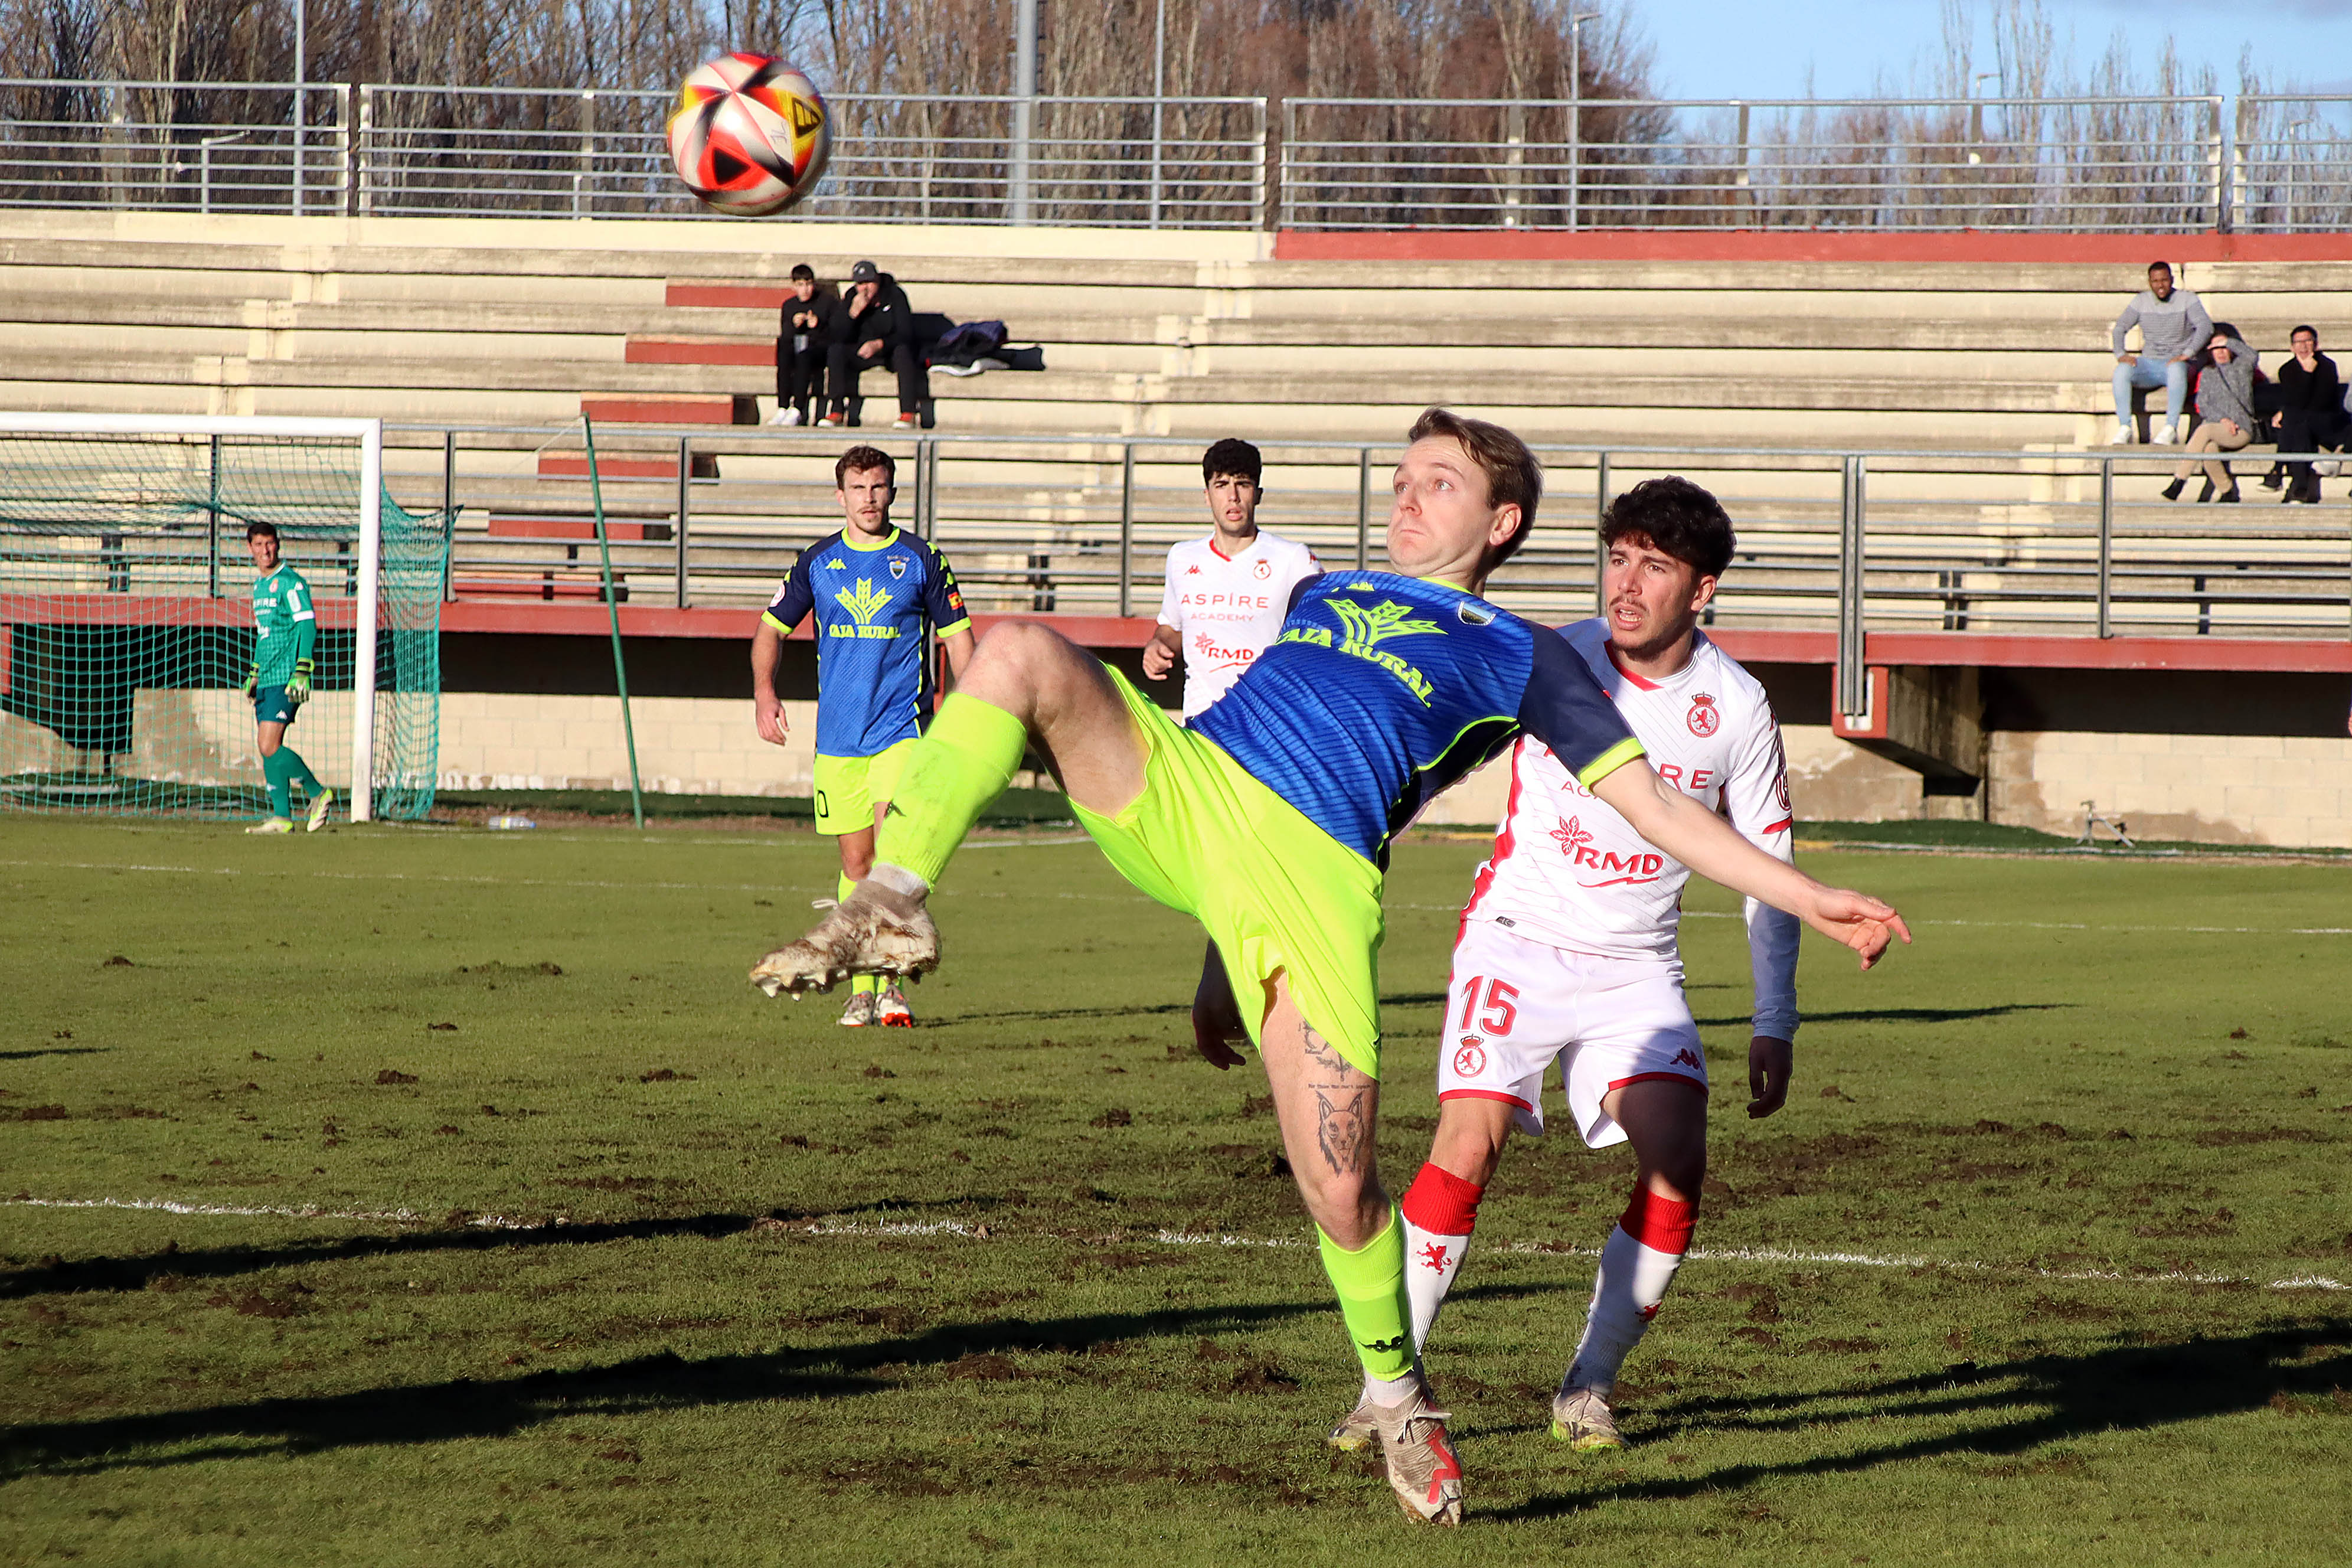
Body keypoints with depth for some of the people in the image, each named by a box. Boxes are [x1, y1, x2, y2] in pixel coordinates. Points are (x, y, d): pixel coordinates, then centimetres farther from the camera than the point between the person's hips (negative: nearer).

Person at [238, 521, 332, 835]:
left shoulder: (289, 582, -9)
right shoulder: (259, 585, 18)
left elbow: (308, 625, -15)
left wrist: (302, 671, -22)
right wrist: (254, 672, 26)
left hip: (285, 679, -9)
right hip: (267, 679, 9)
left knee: (270, 747, -15)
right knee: (267, 748, 5)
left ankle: (317, 792, 0)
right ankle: (282, 818, 8)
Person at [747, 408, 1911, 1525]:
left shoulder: (1518, 657, 18)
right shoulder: (1322, 596, 33)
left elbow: (1653, 805, 14)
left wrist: (1809, 899, 3)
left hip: (1315, 872, -3)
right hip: (1175, 785, 4)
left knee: (1338, 1189, -9)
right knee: (1022, 654, -22)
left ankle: (1396, 1396, 21)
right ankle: (889, 911, -27)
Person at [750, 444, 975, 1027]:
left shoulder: (921, 559, 2)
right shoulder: (817, 562, 8)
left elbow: (957, 635, 8)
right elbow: (772, 628, 18)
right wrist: (764, 692, 1)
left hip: (902, 727, -3)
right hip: (837, 735, 3)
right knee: (856, 861, 5)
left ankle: (893, 984, -12)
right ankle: (861, 990, 12)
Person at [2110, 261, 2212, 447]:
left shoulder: (2187, 300, -2)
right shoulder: (2143, 301, 8)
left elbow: (2206, 326, -15)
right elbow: (2120, 327, 7)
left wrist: (2187, 353, -28)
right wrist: (2120, 354, -12)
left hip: (2176, 361, -3)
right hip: (2149, 364, 3)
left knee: (2177, 369, -41)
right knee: (2122, 370, -28)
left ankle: (2171, 428, -38)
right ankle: (2125, 428, -30)